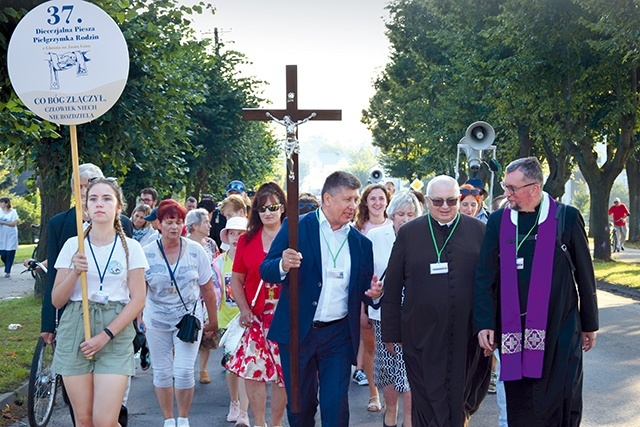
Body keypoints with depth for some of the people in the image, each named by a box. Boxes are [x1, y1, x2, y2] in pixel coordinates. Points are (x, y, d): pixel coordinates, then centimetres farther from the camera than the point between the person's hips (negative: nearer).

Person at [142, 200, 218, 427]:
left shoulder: (195, 250, -5)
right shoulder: (147, 253, -6)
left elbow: (207, 289, 2)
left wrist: (213, 320, 7)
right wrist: (138, 319, -5)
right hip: (156, 319, 1)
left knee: (184, 371, -7)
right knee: (162, 372, 7)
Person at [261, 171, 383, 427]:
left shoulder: (361, 243, 7)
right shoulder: (296, 227, -3)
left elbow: (364, 289, 13)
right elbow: (266, 271, -8)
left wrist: (373, 293, -11)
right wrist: (283, 265, -31)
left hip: (338, 336, 2)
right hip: (298, 331, -1)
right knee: (300, 405, 11)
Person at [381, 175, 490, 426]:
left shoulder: (478, 231, 5)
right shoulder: (409, 233, 3)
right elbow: (392, 286, 5)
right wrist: (391, 331, 3)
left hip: (467, 332, 1)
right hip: (422, 334, -1)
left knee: (463, 394, 14)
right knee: (427, 400, 5)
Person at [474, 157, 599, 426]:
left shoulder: (567, 217, -3)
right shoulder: (498, 222, 4)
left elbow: (584, 275, 3)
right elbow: (485, 277, 3)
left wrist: (589, 324, 7)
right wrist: (484, 323, -5)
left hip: (560, 329, -2)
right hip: (513, 330, 2)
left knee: (562, 404, 1)